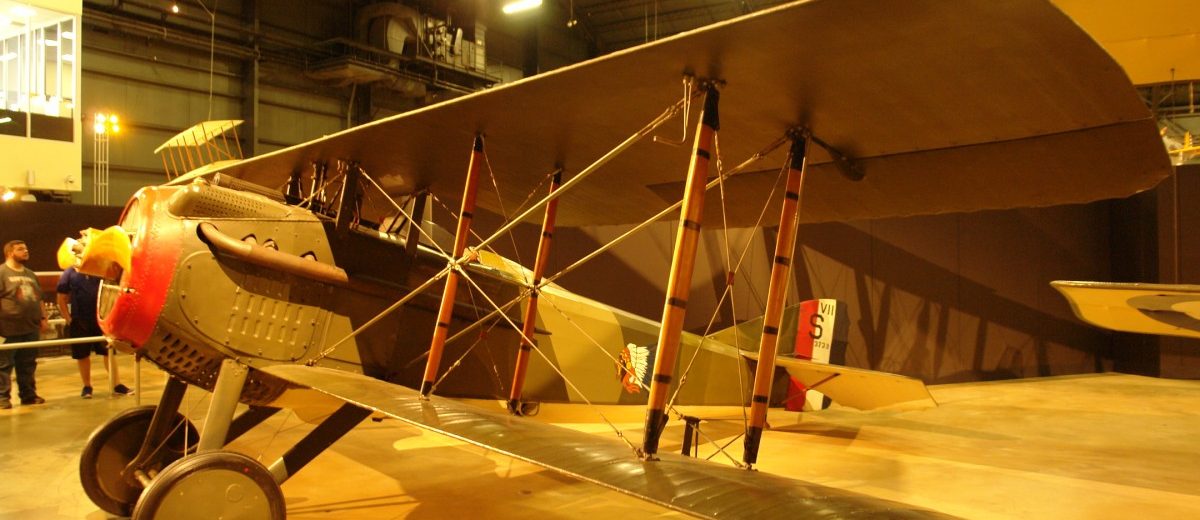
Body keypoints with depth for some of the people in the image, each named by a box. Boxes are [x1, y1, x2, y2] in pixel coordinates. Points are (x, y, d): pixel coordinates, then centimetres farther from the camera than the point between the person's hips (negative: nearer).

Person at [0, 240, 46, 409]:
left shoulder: (30, 274, 19)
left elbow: (38, 298, 24)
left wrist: (42, 317, 16)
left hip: (31, 328, 6)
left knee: (28, 365, 11)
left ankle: (28, 394, 19)